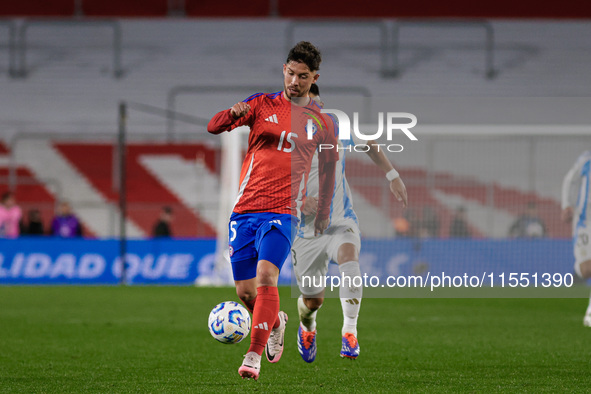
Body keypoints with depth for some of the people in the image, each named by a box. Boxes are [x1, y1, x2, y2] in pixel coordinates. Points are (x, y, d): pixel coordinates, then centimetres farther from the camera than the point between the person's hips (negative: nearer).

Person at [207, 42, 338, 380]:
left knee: (266, 276, -23)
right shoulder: (263, 104, 8)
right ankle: (275, 321, 37)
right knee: (245, 292, 4)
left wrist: (323, 214, 17)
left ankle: (254, 356, -20)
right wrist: (232, 114, -22)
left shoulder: (323, 123, 7)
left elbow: (328, 169, 18)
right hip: (245, 210, 2)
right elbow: (214, 127, 0)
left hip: (283, 212, -2)